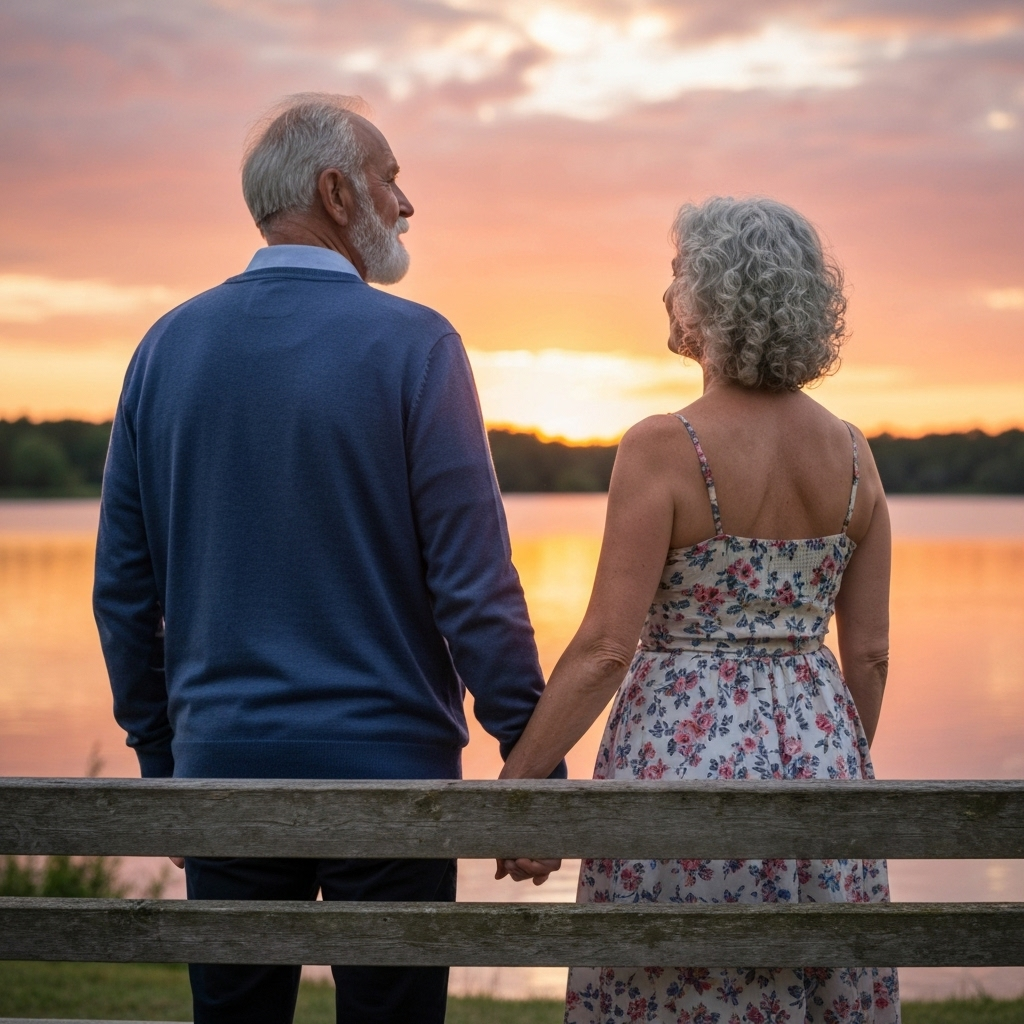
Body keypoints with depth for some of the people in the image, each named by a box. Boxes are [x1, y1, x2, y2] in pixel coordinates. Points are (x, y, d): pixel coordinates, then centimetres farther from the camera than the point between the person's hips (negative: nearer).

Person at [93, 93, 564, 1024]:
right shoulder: (412, 346, -9)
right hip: (385, 768, -4)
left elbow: (123, 587, 8)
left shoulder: (169, 346, 5)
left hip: (223, 765, 4)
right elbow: (475, 582, -13)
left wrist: (159, 754, 17)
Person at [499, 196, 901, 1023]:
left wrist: (516, 780, -8)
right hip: (817, 751, 5)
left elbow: (607, 649, -16)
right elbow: (870, 653, 6)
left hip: (686, 751, -5)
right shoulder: (850, 451, 3)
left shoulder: (664, 448, -13)